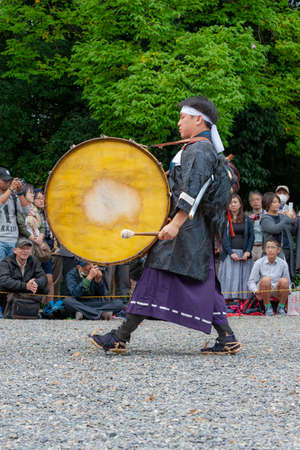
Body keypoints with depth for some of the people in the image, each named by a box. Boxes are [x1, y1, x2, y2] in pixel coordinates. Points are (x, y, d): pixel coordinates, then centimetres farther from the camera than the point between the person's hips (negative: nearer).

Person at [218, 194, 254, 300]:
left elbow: (251, 236, 7)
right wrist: (231, 253, -12)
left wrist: (248, 251, -6)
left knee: (243, 279, 0)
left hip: (244, 254, 2)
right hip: (229, 254, -2)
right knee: (229, 279, -7)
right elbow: (224, 237, -2)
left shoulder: (246, 219, 11)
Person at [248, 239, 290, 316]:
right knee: (266, 279, -34)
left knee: (284, 281, -30)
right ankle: (268, 307, -15)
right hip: (263, 292, -1)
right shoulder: (259, 263, -5)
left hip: (277, 291, 1)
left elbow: (288, 284, 6)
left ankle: (281, 308, -9)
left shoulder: (283, 264, -1)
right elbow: (251, 282, -4)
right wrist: (256, 291, -24)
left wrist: (288, 291, -16)